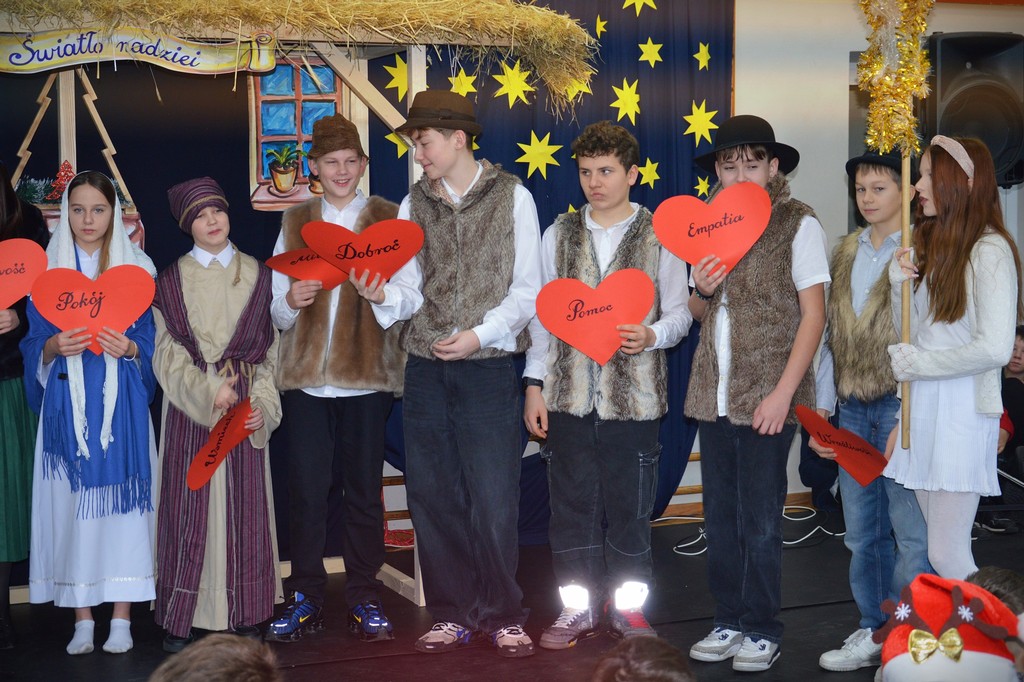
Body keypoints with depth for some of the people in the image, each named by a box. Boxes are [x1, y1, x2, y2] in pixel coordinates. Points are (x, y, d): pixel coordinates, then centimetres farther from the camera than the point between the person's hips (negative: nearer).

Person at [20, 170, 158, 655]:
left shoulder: (137, 266, 5)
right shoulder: (46, 267, 7)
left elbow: (150, 340, 4)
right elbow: (35, 347, 6)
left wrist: (127, 348, -17)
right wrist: (55, 347, -15)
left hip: (120, 403, -1)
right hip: (67, 404, 1)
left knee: (120, 499, -2)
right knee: (71, 500, 1)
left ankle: (121, 618, 6)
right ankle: (82, 618, 10)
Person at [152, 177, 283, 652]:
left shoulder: (256, 275, 9)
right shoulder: (171, 281, 6)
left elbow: (270, 349, 7)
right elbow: (167, 355, -1)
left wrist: (262, 403, -5)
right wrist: (211, 389, -14)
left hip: (245, 403, 1)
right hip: (190, 406, -1)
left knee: (245, 504, 2)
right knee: (189, 504, -2)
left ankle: (244, 615, 10)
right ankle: (180, 618, 6)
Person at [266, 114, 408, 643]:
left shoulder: (387, 220, 6)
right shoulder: (294, 223, 12)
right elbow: (278, 313, 10)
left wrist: (382, 297, -22)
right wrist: (291, 302, -12)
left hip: (367, 374, -1)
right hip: (305, 375, 2)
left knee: (364, 489, 4)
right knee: (305, 490, 3)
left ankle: (364, 597, 16)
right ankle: (306, 597, 15)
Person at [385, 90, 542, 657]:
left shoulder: (511, 197, 0)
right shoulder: (414, 204, 11)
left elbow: (526, 290, -2)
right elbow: (411, 287, 5)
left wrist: (481, 334, -14)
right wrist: (382, 294, -16)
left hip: (489, 368, -4)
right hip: (425, 370, 4)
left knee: (494, 499, -2)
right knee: (432, 498, 7)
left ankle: (503, 616, 14)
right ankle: (452, 615, 20)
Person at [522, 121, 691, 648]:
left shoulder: (659, 236, 2)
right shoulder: (559, 234, 9)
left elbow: (679, 311, 4)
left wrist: (650, 336, -18)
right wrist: (534, 385, 5)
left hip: (632, 395, -2)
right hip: (568, 393, 2)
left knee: (630, 506, 6)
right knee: (572, 504, 8)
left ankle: (628, 608, 21)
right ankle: (578, 606, 20)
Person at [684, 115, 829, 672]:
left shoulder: (797, 224, -4)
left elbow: (813, 314, -7)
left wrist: (783, 393, -14)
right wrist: (701, 290, -4)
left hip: (766, 397, -5)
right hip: (713, 394, 5)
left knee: (760, 520, 0)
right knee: (720, 515, 10)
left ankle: (762, 629, 14)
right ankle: (728, 620, 23)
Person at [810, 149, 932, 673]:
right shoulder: (846, 253, 13)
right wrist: (822, 409, 11)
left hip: (903, 406, -6)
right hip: (854, 408, 6)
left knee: (911, 532, -2)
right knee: (862, 532, 13)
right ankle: (874, 633, 26)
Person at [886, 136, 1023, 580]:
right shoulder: (934, 247, 13)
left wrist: (919, 363, -10)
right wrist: (900, 283, -2)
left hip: (963, 411, -8)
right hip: (922, 408, 8)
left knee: (947, 555, -6)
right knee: (939, 546, 12)